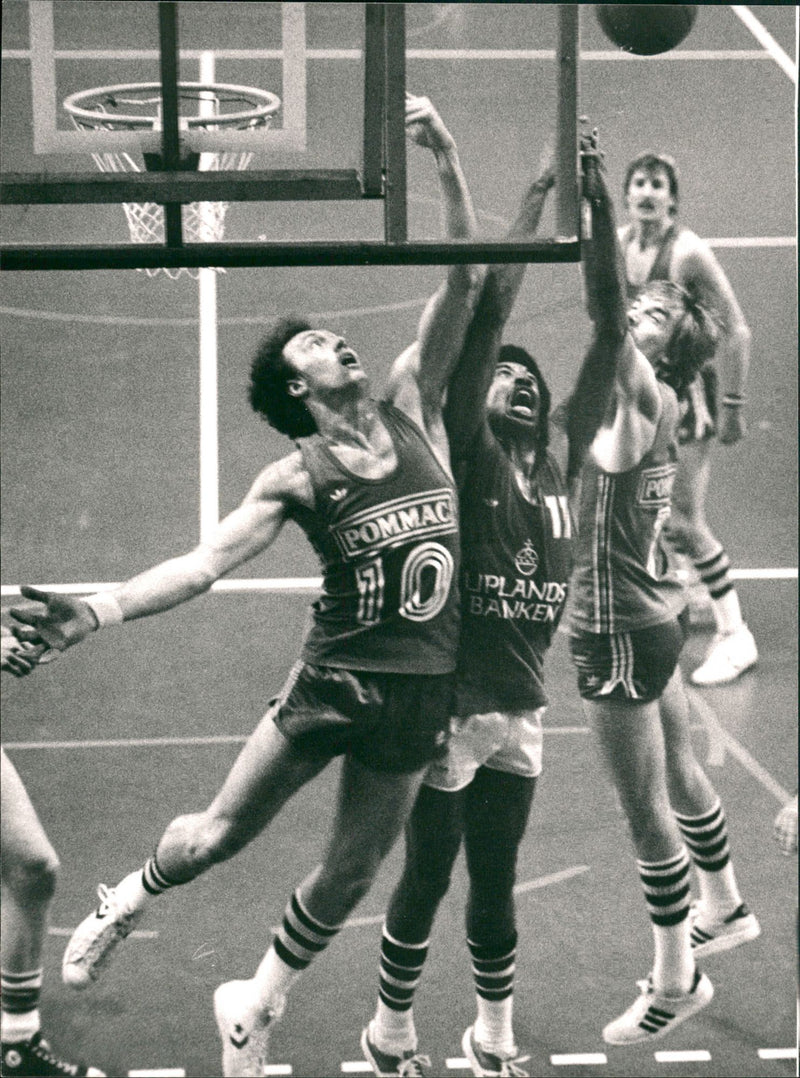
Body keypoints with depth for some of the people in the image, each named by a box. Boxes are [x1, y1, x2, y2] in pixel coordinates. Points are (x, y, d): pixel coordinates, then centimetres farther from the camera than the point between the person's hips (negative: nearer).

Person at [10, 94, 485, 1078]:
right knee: (220, 832, 3)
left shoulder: (409, 407, 4)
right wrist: (101, 610, -26)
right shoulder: (297, 479, -5)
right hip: (337, 677, -3)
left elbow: (462, 285, -2)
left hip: (421, 693, 3)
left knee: (350, 873, 10)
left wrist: (448, 165, -12)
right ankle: (125, 903, 36)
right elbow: (206, 563, -13)